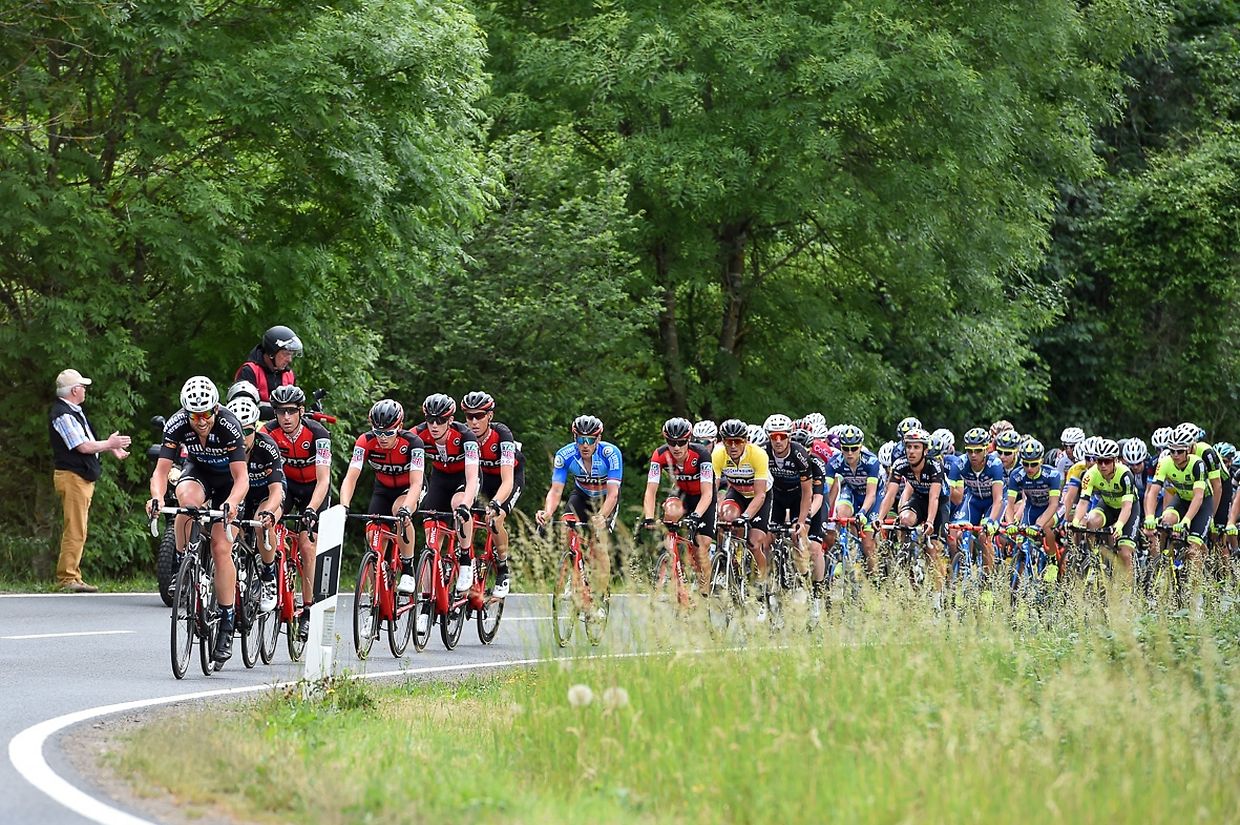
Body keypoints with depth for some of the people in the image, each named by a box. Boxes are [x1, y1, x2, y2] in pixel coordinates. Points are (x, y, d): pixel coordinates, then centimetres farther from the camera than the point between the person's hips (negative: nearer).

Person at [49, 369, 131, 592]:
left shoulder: (75, 411, 17)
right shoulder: (62, 415, -16)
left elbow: (87, 442, 23)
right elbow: (83, 446, -20)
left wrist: (112, 448, 13)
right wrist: (110, 444, -7)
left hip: (83, 477, 11)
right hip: (71, 476, -11)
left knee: (77, 531, 11)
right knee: (75, 530, -11)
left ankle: (72, 576, 14)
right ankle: (67, 577, -10)